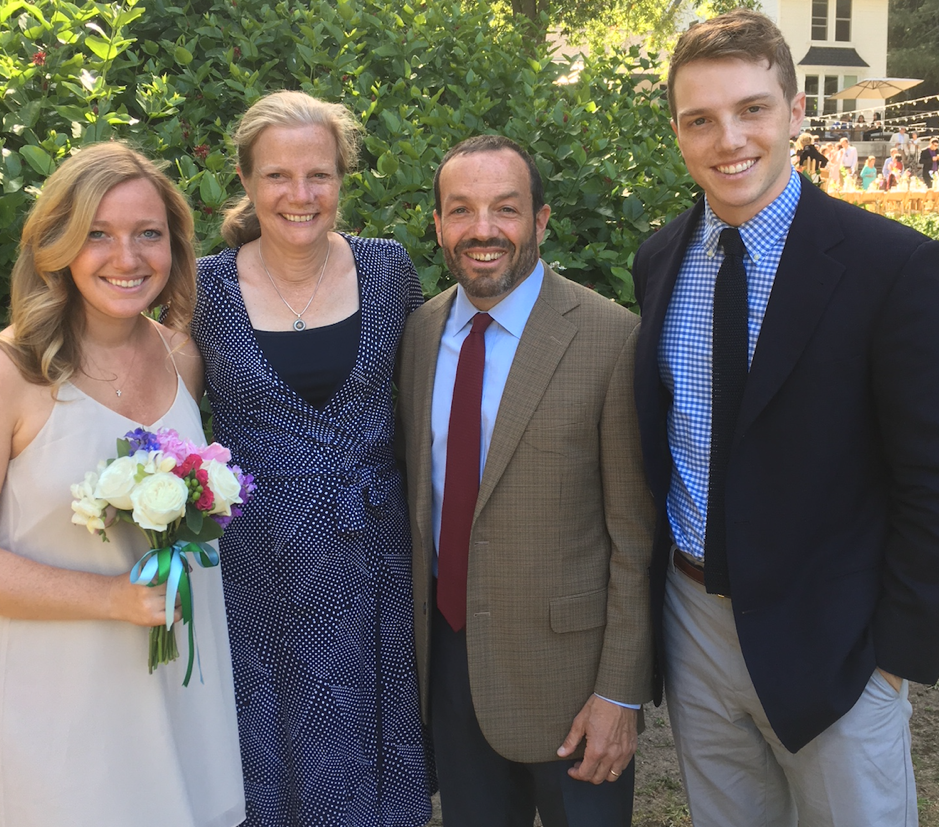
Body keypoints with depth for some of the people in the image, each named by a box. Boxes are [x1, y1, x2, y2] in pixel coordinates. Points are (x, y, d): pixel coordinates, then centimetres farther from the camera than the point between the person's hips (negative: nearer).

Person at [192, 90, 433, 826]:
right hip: (258, 566, -1)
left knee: (372, 755, 18)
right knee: (271, 754, 16)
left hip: (371, 564, 1)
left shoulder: (388, 268, -4)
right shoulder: (207, 286, -8)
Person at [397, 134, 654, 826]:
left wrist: (621, 692, -13)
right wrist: (415, 625, 10)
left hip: (562, 656, -4)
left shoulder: (613, 339, -16)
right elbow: (418, 484, 9)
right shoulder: (420, 329, 1)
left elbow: (636, 536, -14)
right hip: (446, 642, 5)